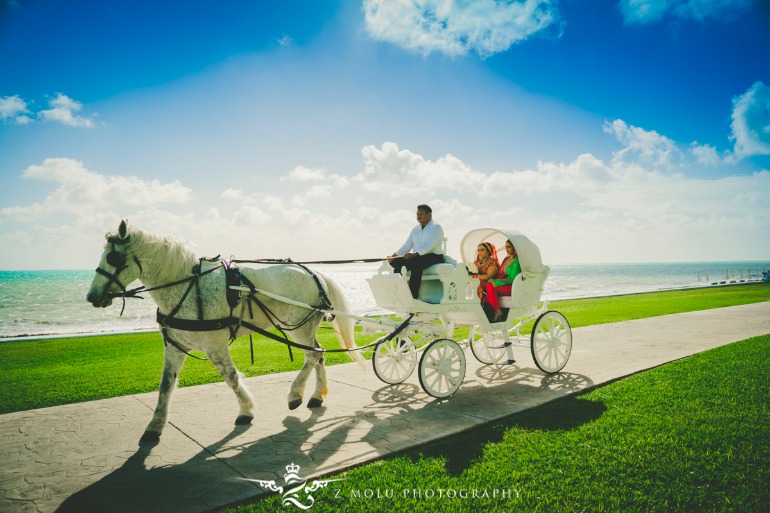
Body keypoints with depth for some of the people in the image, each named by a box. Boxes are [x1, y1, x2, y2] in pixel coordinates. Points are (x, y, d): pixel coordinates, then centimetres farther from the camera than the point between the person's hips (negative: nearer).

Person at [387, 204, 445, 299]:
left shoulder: (436, 227, -4)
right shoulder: (415, 229, 19)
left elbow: (429, 246, -20)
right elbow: (407, 246, 15)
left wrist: (415, 254, -35)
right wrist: (394, 255, -2)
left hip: (434, 257, -7)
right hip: (416, 257, 7)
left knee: (416, 262, -37)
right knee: (396, 262, -16)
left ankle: (414, 295, -40)